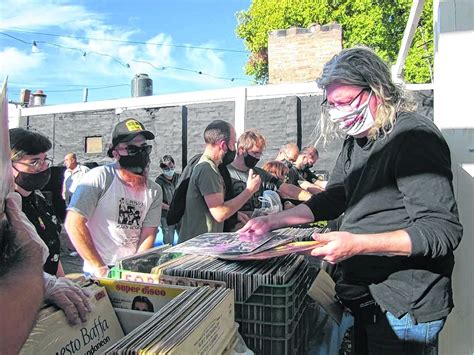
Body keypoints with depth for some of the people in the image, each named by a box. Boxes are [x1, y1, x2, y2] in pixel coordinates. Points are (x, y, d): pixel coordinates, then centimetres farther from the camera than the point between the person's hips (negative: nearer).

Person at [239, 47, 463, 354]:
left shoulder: (414, 136, -19)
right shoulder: (356, 140, 8)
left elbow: (444, 230, -24)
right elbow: (333, 199, 13)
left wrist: (358, 244, -34)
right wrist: (273, 222, 4)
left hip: (403, 306, -8)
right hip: (367, 295, 8)